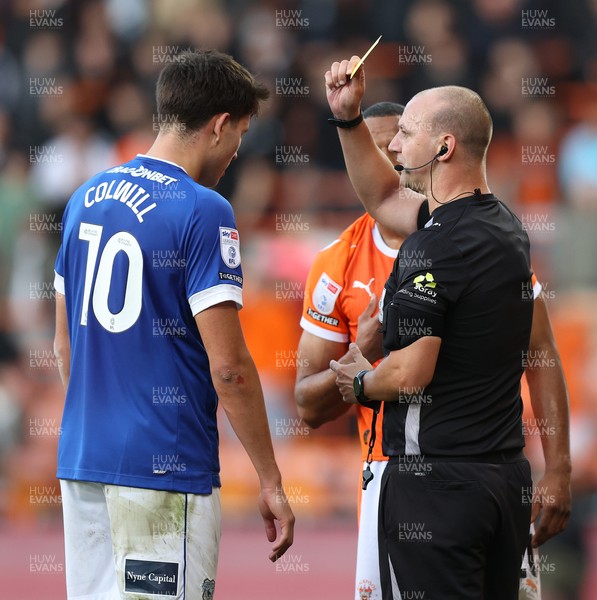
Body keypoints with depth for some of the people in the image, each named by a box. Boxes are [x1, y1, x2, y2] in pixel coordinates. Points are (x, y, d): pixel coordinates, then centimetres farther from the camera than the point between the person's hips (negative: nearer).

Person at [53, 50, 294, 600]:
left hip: (81, 458, 7)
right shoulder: (203, 211, -12)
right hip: (165, 471, -7)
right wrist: (271, 482, -9)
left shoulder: (87, 198, 10)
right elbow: (228, 367, -15)